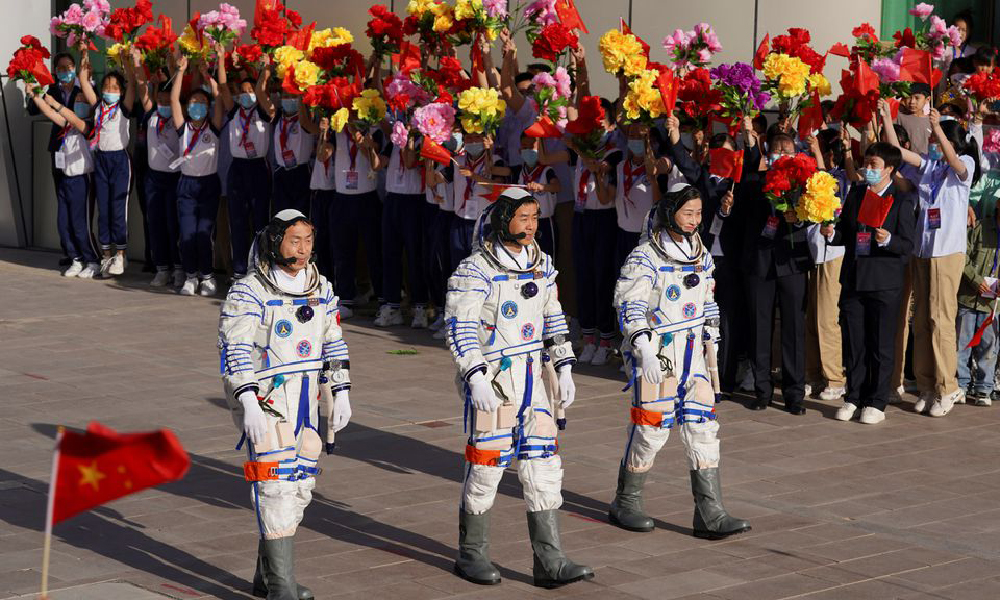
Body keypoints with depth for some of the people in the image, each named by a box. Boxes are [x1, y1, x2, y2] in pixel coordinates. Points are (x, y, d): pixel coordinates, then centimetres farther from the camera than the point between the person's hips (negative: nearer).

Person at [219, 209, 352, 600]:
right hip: (264, 399, -7)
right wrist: (249, 405, -22)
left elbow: (333, 344, 16)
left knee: (300, 485, 11)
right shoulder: (248, 293, -11)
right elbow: (236, 350, -15)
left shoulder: (321, 289, 9)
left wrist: (340, 395, 10)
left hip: (304, 401, 7)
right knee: (277, 485, -13)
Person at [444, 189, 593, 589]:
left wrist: (563, 367, 13)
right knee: (486, 465, 1)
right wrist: (475, 377, -22)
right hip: (490, 379, -6)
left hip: (531, 376, 6)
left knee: (544, 465, 2)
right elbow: (459, 328, -15)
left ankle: (549, 562, 5)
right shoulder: (475, 271, -12)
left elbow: (553, 320, 18)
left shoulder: (542, 265, 10)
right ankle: (472, 555, 18)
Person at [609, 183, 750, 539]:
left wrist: (711, 348, 19)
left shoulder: (701, 255, 12)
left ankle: (710, 515, 1)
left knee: (703, 428, 0)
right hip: (655, 353, -6)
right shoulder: (645, 256, -10)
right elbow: (629, 302, -17)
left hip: (692, 353, 6)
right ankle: (625, 504, 18)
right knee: (652, 428, -2)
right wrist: (644, 348, -28)